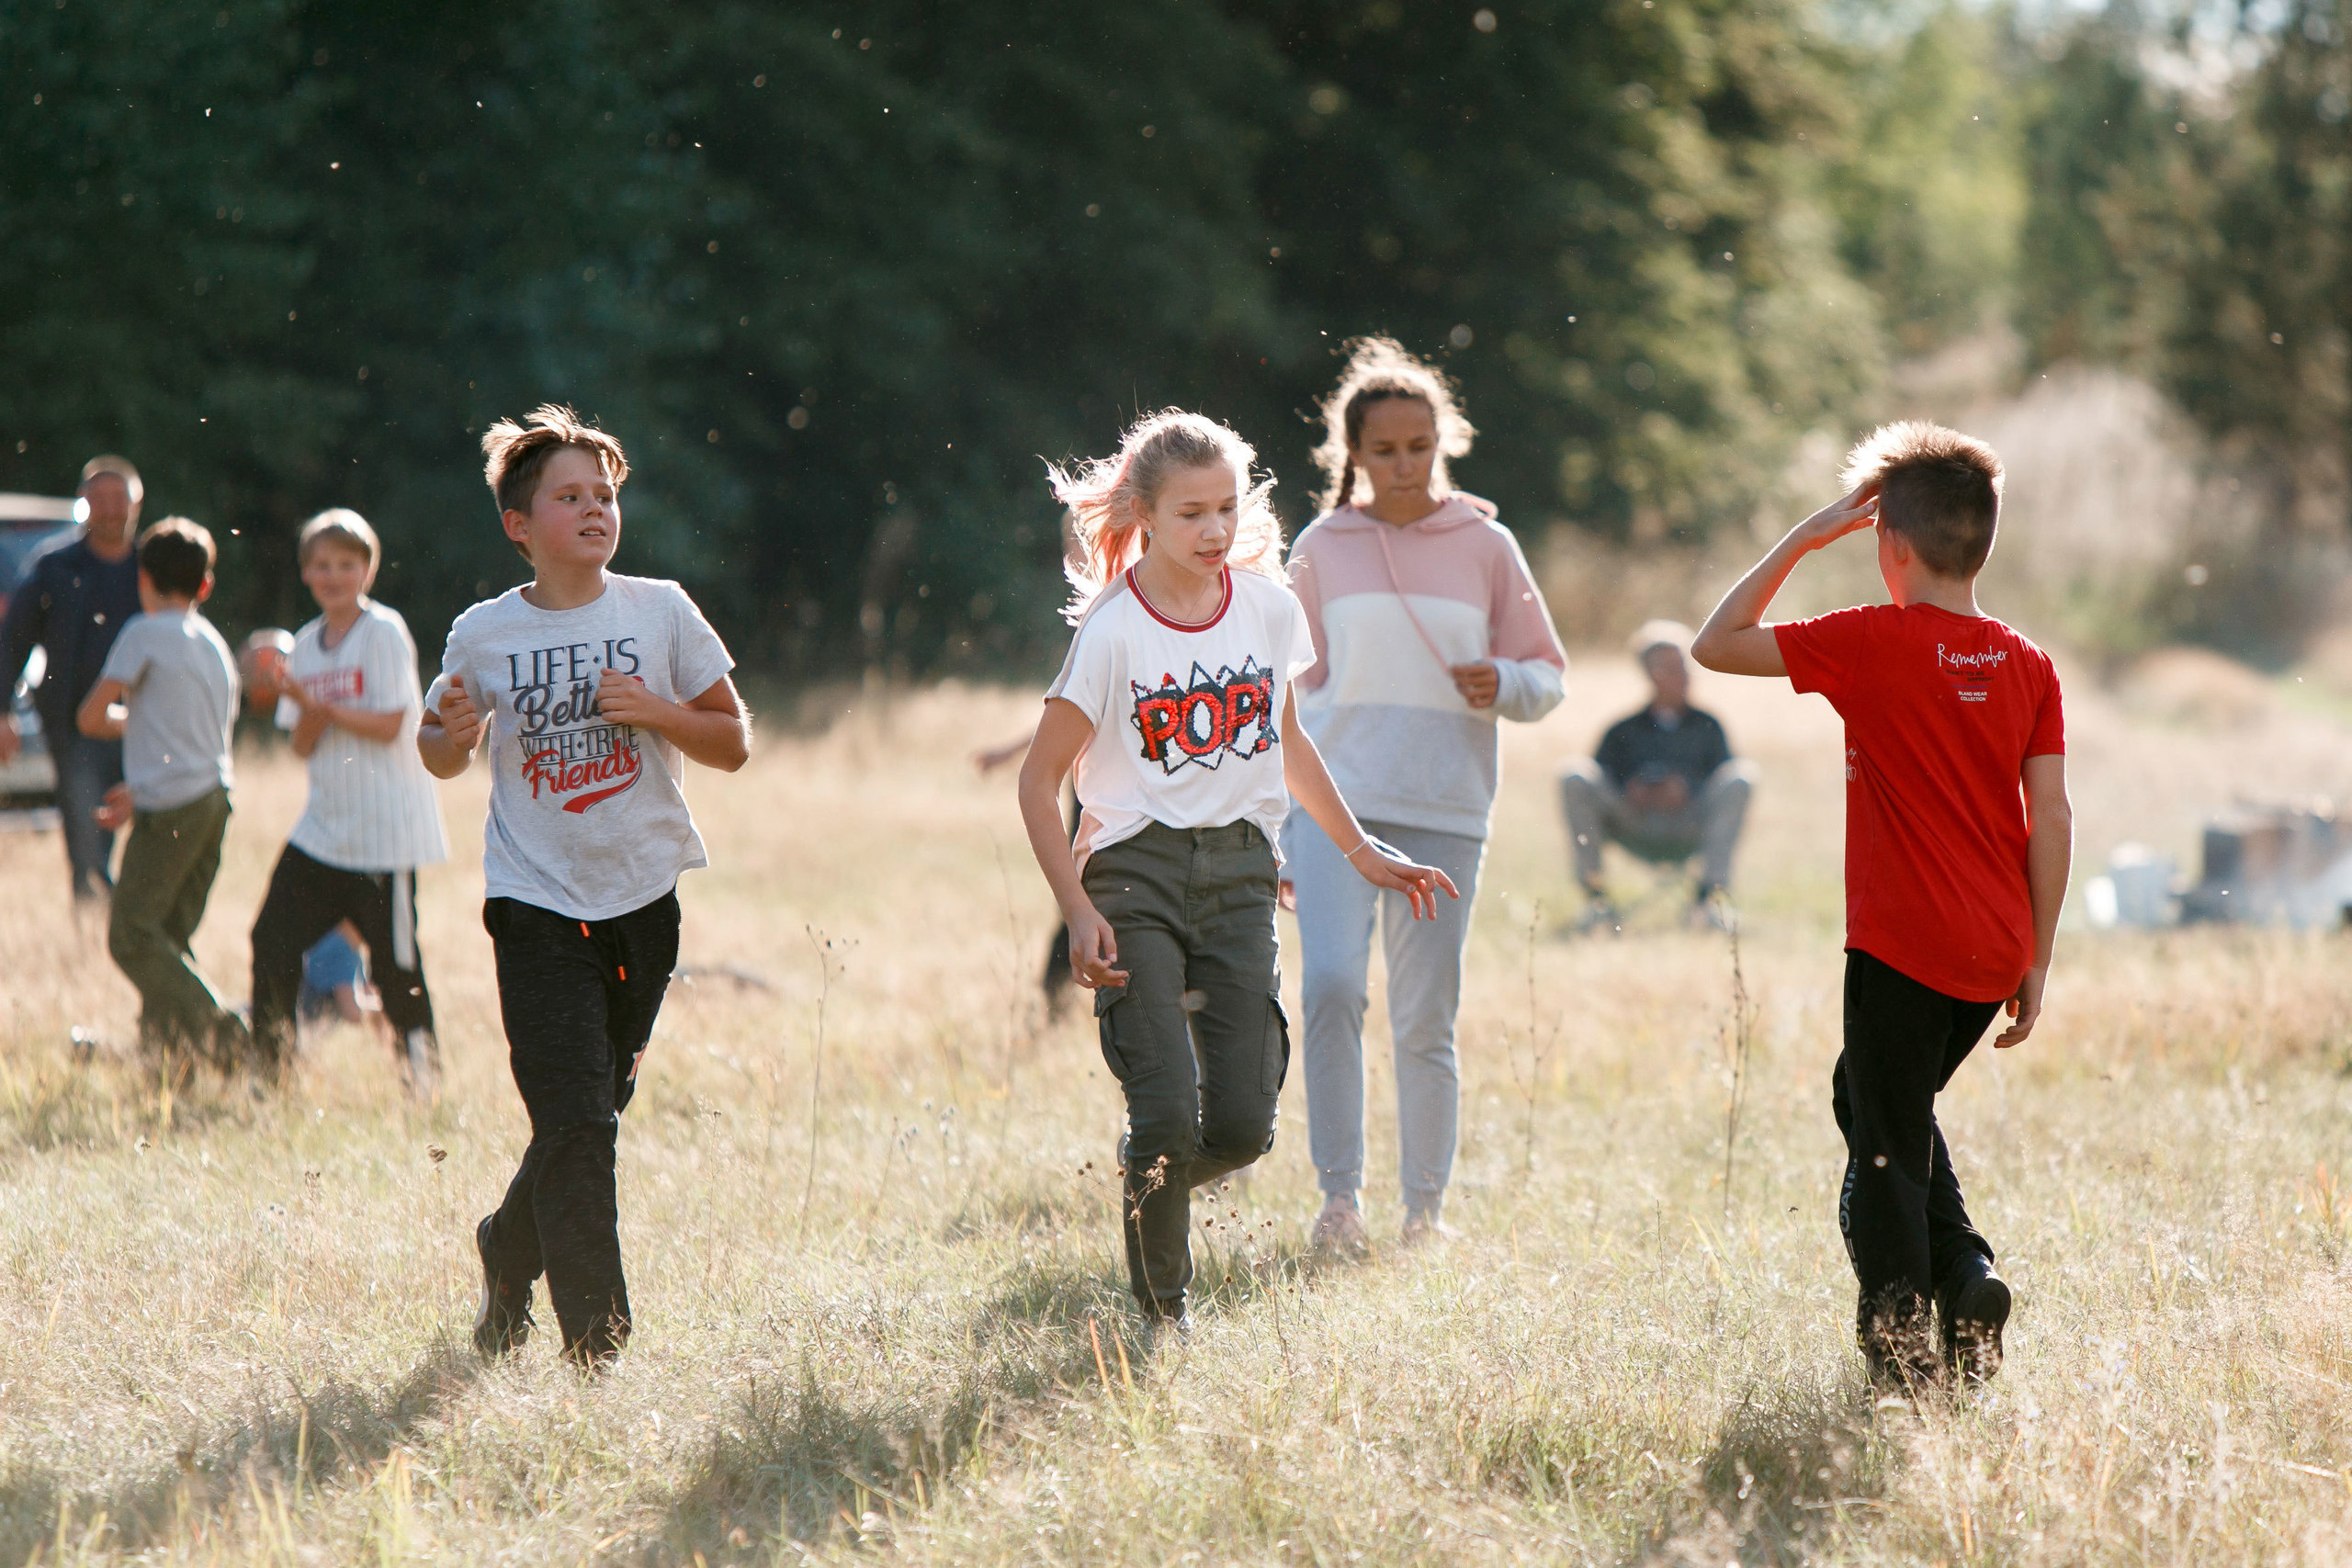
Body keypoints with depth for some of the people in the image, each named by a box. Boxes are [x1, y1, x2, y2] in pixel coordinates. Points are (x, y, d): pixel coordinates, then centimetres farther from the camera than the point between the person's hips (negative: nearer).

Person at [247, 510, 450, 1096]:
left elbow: (390, 724, -14)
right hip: (323, 824, 6)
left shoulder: (384, 633, -8)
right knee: (273, 938, 2)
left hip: (384, 832, -6)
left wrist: (322, 707, -20)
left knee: (395, 958, -4)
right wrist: (307, 711, -15)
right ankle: (269, 1065, 13)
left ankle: (422, 1071, 8)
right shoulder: (307, 643, 10)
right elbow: (303, 745, 6)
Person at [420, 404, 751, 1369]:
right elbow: (441, 755, 12)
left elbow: (734, 744, 5)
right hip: (537, 901, -2)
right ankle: (596, 1349, -8)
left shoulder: (660, 612, 0)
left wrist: (656, 711, -13)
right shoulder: (484, 635, -2)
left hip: (642, 894, 2)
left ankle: (509, 1254, 40)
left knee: (594, 1111, 12)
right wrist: (450, 735, -11)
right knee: (577, 1123, -11)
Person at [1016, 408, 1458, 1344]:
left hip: (1238, 871, 4)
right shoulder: (1114, 632, -8)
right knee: (1167, 1115, -15)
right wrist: (1079, 913, -12)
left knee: (1242, 1123, -6)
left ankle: (1153, 1184, 28)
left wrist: (1361, 852, 23)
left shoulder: (1267, 608, 5)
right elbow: (1040, 780, -4)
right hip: (1137, 872, -4)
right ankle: (1162, 1318, 2)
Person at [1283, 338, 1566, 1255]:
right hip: (1337, 800, 0)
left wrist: (1504, 685, -13)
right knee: (1331, 983, -19)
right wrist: (1275, 833, 10)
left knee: (1426, 1019, 2)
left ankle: (1426, 1207, 13)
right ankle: (1338, 1194, -13)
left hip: (1446, 811, 0)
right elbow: (1295, 696, 13)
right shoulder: (1322, 551, 8)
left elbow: (1547, 675, 11)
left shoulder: (1485, 548, 6)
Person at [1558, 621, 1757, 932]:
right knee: (1575, 775, -22)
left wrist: (1686, 791, -11)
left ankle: (1711, 893, -24)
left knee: (1742, 774, -23)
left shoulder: (1706, 727, 20)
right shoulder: (1624, 731, 19)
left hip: (1690, 831, 0)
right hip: (1633, 828, 0)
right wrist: (1628, 793, -14)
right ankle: (1593, 894, -17)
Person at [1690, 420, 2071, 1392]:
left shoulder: (1874, 644, -10)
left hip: (1901, 948, -6)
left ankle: (1900, 1350, -2)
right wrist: (2035, 964, 8)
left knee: (1884, 1143, 3)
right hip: (1993, 953, 6)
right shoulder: (2028, 666, 3)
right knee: (1881, 1101, 25)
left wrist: (1803, 539, 0)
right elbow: (2051, 819, 2)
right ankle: (1963, 1273, 11)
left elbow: (1717, 645, -3)